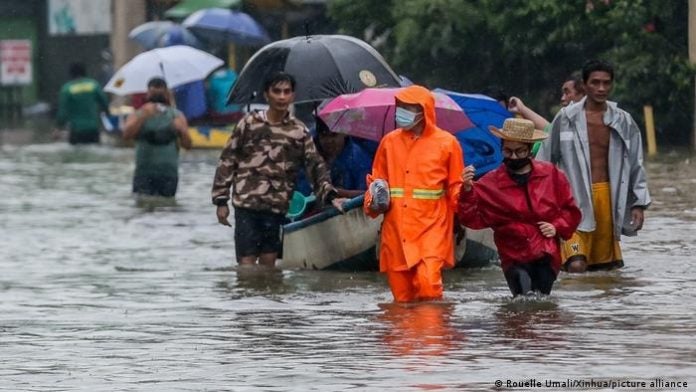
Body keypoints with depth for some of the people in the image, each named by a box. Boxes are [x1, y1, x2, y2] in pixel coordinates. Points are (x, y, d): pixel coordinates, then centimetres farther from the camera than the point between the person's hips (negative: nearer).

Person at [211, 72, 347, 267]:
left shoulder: (299, 131, 7)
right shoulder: (249, 123, 3)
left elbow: (316, 165, 3)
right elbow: (227, 161, 5)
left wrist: (330, 195, -13)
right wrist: (221, 201, 2)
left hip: (277, 208, 2)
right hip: (246, 205, -2)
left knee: (268, 263, 6)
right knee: (246, 264, -5)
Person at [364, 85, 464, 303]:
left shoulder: (446, 143, 3)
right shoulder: (389, 142, 11)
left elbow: (456, 186, 6)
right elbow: (378, 181, 18)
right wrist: (373, 202, -1)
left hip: (431, 227, -3)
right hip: (396, 229, 3)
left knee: (428, 282, -20)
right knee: (401, 292, 3)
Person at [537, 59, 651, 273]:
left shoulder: (623, 122, 6)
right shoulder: (567, 118, -1)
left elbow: (635, 165, 11)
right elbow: (546, 159, 6)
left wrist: (639, 204, 6)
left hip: (607, 196, 3)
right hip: (575, 198, -3)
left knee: (608, 266, 7)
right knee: (576, 267, -18)